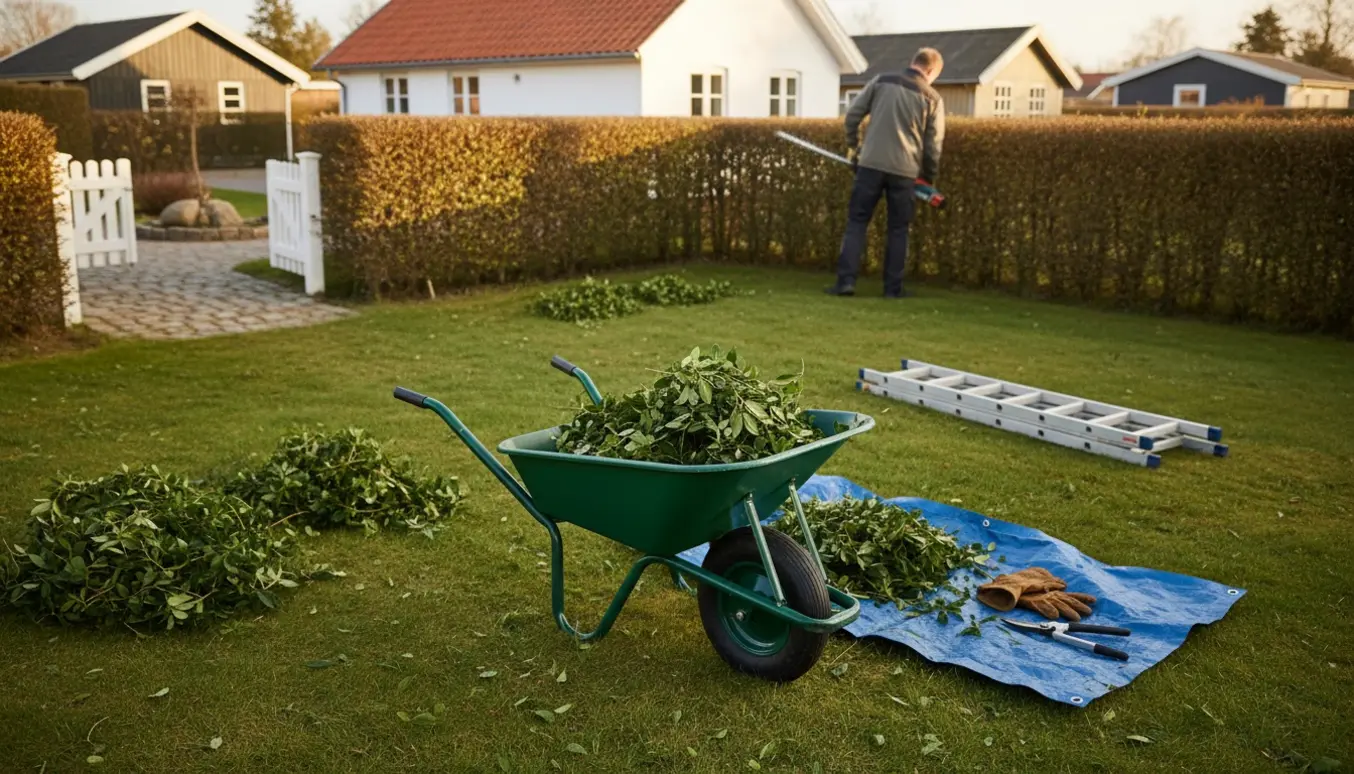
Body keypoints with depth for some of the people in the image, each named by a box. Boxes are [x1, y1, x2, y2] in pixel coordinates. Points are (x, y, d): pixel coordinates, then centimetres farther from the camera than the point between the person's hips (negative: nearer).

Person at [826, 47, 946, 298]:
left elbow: (853, 114, 6)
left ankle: (846, 280, -6)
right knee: (898, 230, 10)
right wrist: (929, 177, 16)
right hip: (905, 171, 0)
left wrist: (852, 146, 19)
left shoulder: (880, 81, 6)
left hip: (871, 164, 0)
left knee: (857, 222, 5)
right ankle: (893, 287, 9)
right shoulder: (932, 98, 3)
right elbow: (933, 145, 4)